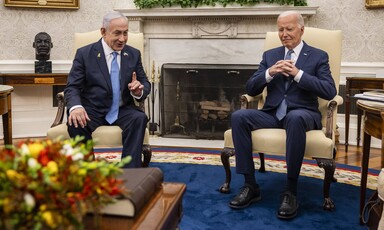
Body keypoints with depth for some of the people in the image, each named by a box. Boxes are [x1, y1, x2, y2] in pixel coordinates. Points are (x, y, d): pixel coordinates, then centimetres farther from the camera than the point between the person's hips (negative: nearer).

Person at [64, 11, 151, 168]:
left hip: (123, 111, 2)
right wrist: (75, 106, -28)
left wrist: (139, 90, -17)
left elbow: (145, 83, 10)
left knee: (140, 118, -30)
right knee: (75, 122, -33)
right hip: (93, 111, -1)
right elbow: (72, 87, -5)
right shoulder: (84, 53, 0)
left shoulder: (134, 54, 8)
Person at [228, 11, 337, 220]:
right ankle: (250, 185, -20)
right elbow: (250, 89, 7)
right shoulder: (269, 55, 15)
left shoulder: (318, 56, 6)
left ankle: (290, 190, -28)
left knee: (295, 118, -40)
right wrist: (270, 73, -12)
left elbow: (330, 92, -8)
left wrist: (298, 73, -16)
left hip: (302, 113, -3)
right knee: (238, 117, -25)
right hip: (273, 113, 4)